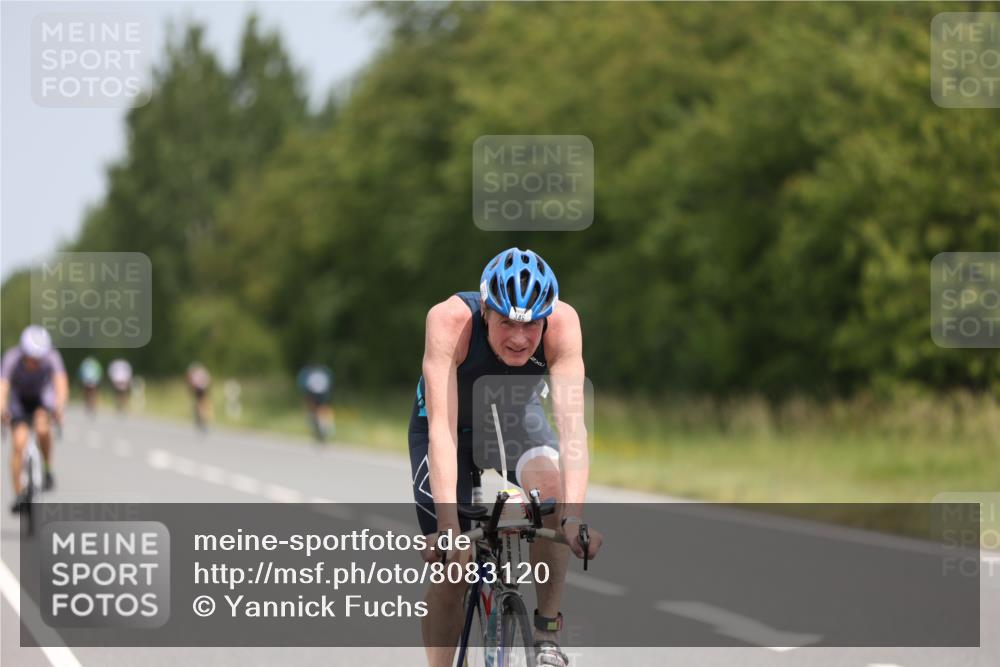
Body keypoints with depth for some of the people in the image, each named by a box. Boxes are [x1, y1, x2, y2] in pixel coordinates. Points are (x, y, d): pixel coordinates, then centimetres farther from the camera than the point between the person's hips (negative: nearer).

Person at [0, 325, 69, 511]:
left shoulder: (52, 357, -30)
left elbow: (61, 382, -43)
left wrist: (59, 405, -63)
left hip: (43, 398, 0)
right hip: (19, 400, 0)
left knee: (42, 428, -31)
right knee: (19, 443, -15)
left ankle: (48, 469, -7)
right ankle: (18, 494, -2)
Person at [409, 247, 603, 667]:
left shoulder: (562, 323, -32)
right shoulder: (450, 320, -36)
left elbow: (571, 424, -38)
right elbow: (442, 428, -42)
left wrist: (573, 517, -51)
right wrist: (448, 523, -52)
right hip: (454, 430, -1)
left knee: (549, 478, -31)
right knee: (450, 569, -10)